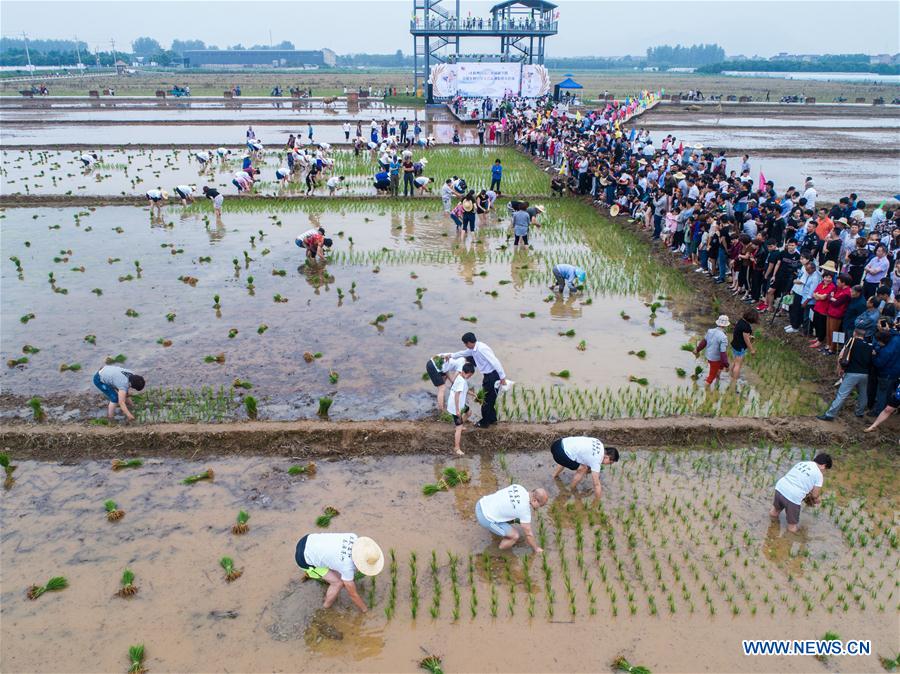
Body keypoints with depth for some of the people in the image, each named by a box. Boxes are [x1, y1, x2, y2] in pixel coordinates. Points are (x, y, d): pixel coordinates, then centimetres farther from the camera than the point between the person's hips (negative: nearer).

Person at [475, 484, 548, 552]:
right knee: (516, 536, -2)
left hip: (481, 504, 8)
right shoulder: (525, 509, -19)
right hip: (486, 518, -8)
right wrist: (536, 548, 12)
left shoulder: (517, 487, 1)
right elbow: (528, 534, -7)